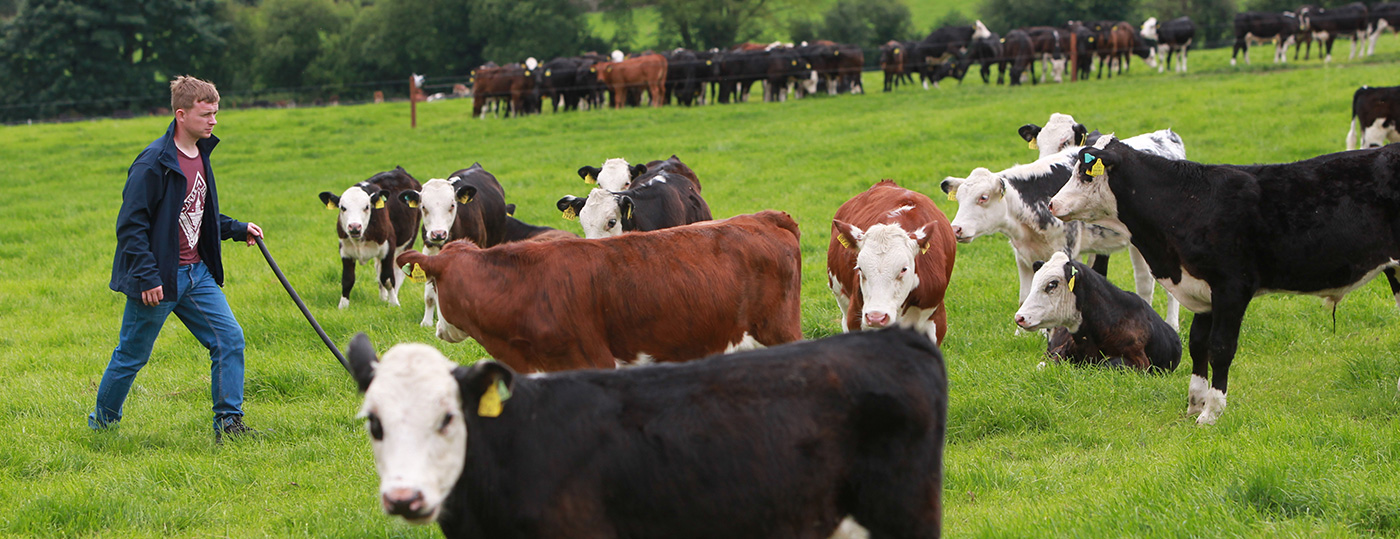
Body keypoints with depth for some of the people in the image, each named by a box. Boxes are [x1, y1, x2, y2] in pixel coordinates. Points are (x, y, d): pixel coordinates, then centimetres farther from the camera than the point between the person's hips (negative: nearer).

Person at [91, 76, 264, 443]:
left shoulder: (200, 156, 9)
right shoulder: (154, 163, -18)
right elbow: (131, 225, -19)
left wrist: (238, 230, 12)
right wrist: (146, 276, -22)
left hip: (197, 274, 8)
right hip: (158, 280, -7)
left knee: (230, 338, -2)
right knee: (132, 355, 5)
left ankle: (228, 422, 5)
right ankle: (101, 424, 24)